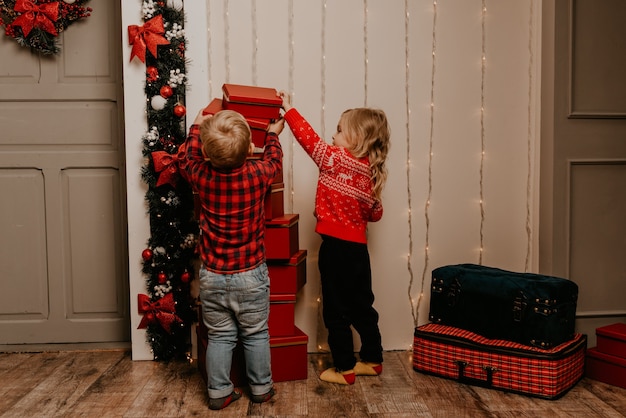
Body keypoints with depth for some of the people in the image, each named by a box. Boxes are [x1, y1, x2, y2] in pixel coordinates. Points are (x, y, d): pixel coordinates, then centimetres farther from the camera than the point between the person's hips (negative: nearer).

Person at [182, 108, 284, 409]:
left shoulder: (201, 176, -12)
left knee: (220, 337, 14)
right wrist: (273, 134, 27)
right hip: (251, 276, -1)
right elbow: (274, 159, 8)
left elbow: (190, 158, 13)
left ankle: (219, 392, 23)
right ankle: (261, 388, 28)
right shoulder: (257, 174, -16)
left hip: (212, 277, 1)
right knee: (256, 335, 15)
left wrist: (196, 127, 28)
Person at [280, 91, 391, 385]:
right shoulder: (373, 172, 6)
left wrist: (289, 109, -1)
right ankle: (372, 360, 30)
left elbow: (309, 139, -12)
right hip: (359, 248, 7)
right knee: (362, 306, 18)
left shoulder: (336, 160, -14)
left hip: (336, 247, -7)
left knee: (336, 311, 5)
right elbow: (375, 214, 13)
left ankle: (345, 369, 14)